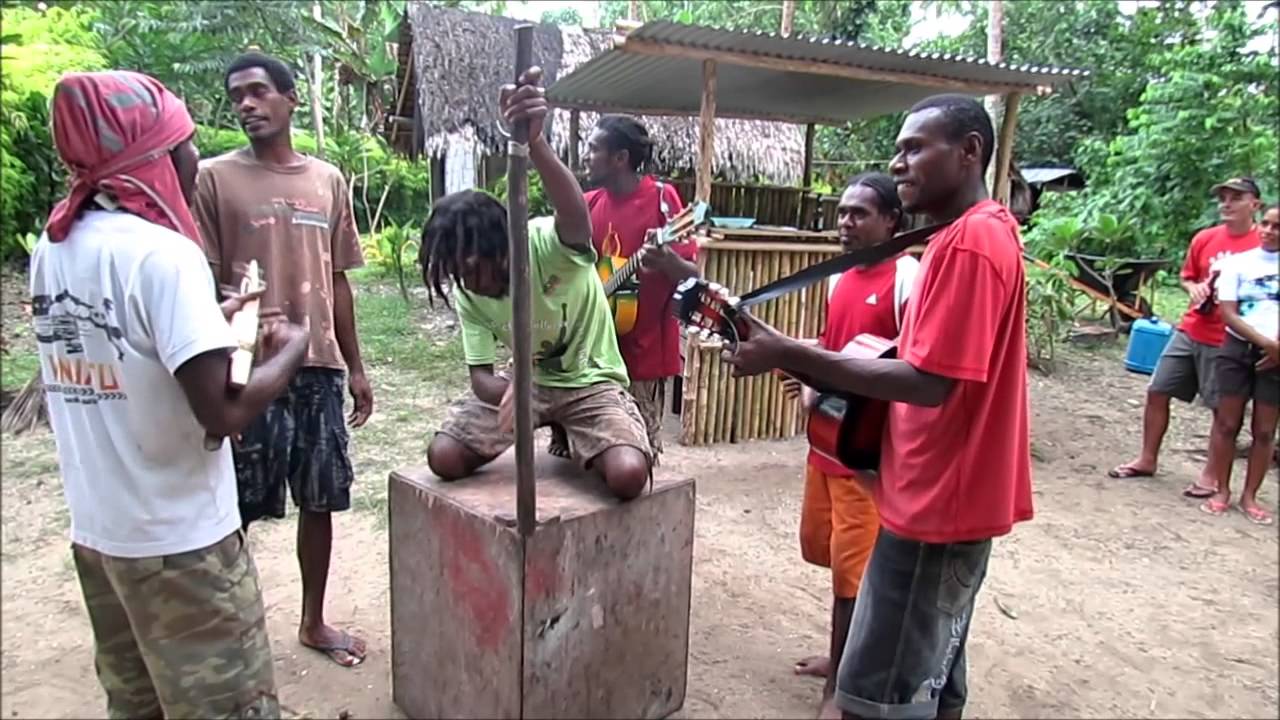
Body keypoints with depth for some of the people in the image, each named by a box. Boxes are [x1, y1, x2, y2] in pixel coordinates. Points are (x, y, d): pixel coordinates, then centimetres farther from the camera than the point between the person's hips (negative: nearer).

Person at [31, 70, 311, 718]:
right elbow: (223, 413, -25)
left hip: (95, 529, 8)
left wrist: (205, 319, 14)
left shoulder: (52, 245, 3)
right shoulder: (162, 252, -21)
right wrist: (289, 351, -9)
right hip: (179, 539, -8)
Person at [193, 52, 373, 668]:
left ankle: (313, 621, 29)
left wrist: (355, 367, 12)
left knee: (320, 500, 12)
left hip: (319, 365, 4)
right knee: (235, 510, 5)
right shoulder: (215, 178, -2)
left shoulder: (328, 180, 10)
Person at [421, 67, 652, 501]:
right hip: (525, 381, 5)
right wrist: (513, 392, -34)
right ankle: (554, 430, 14)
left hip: (590, 381, -4)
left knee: (629, 475, -30)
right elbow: (480, 373, -8)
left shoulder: (551, 244, -25)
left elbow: (576, 213, -51)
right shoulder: (469, 291, -8)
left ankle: (569, 437, 8)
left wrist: (534, 140, -70)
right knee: (444, 457, -13)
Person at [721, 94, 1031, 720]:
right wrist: (820, 376, 4)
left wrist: (790, 355, -23)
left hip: (936, 503, -10)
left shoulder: (969, 240, -18)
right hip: (948, 497, 10)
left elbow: (929, 382, -24)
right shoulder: (978, 234, 15)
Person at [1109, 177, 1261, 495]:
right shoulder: (1204, 238, 5)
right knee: (1157, 391, 8)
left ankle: (1212, 475, 18)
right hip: (1189, 331, 5)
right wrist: (1194, 288, -1)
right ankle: (1147, 460, 22)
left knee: (1223, 409, 4)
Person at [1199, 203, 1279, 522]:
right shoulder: (1238, 263, 2)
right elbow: (1228, 313, -4)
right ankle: (1222, 490, 14)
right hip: (1238, 350, -1)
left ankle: (1250, 496, 15)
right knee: (1227, 424, 3)